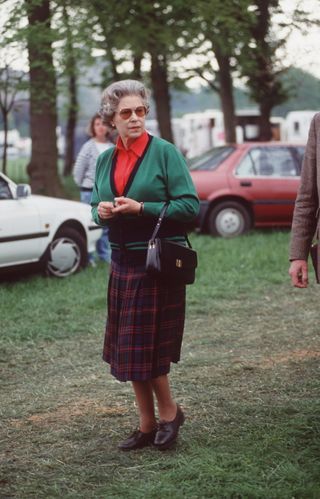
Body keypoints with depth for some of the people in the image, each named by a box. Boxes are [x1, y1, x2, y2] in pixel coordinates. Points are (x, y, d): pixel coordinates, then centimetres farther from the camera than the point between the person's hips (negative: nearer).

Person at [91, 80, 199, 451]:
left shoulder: (164, 152, -8)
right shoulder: (105, 160, 10)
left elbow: (190, 205, -12)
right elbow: (96, 204, 20)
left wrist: (141, 208, -19)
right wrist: (101, 211, -4)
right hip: (122, 262, 6)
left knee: (146, 348, -4)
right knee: (127, 350, 9)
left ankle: (168, 412, 19)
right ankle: (147, 425, 21)